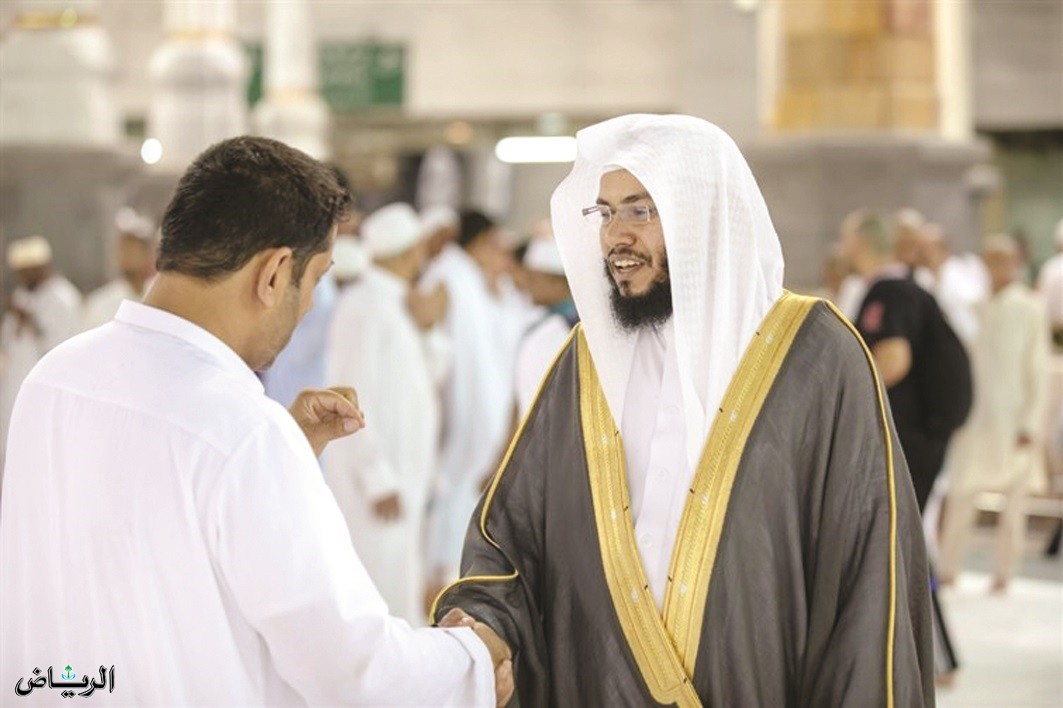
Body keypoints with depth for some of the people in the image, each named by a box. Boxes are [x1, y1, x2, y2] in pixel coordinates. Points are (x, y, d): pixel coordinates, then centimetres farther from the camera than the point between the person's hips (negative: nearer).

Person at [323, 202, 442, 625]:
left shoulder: (392, 306, 16)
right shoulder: (364, 307, -13)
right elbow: (356, 397, -19)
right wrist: (379, 480, -20)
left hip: (400, 478, 10)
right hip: (376, 485, -10)